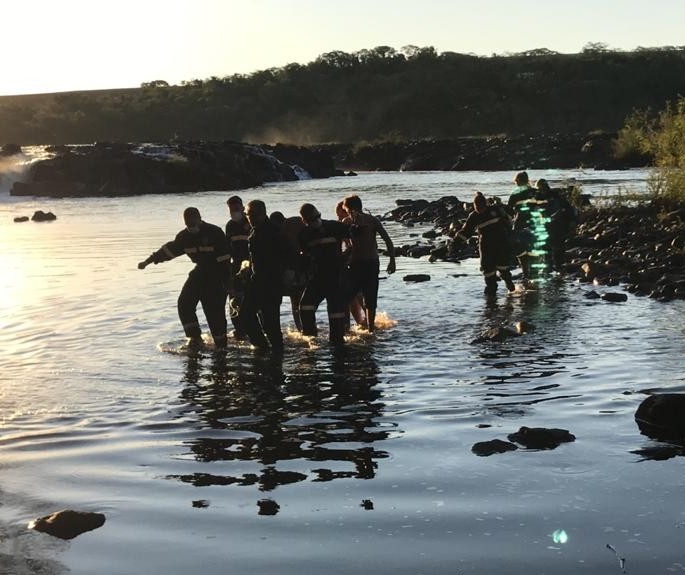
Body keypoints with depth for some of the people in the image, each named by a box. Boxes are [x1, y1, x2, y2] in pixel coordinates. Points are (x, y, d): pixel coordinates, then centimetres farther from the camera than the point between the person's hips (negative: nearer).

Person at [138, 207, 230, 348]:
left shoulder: (215, 233, -18)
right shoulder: (185, 236, 1)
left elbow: (224, 258, -19)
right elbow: (169, 249, 11)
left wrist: (226, 281, -21)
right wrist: (148, 261, 12)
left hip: (217, 274, -7)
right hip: (200, 271, 7)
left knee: (214, 311, -10)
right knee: (185, 303, -3)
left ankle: (221, 344, 1)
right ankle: (195, 337, 6)